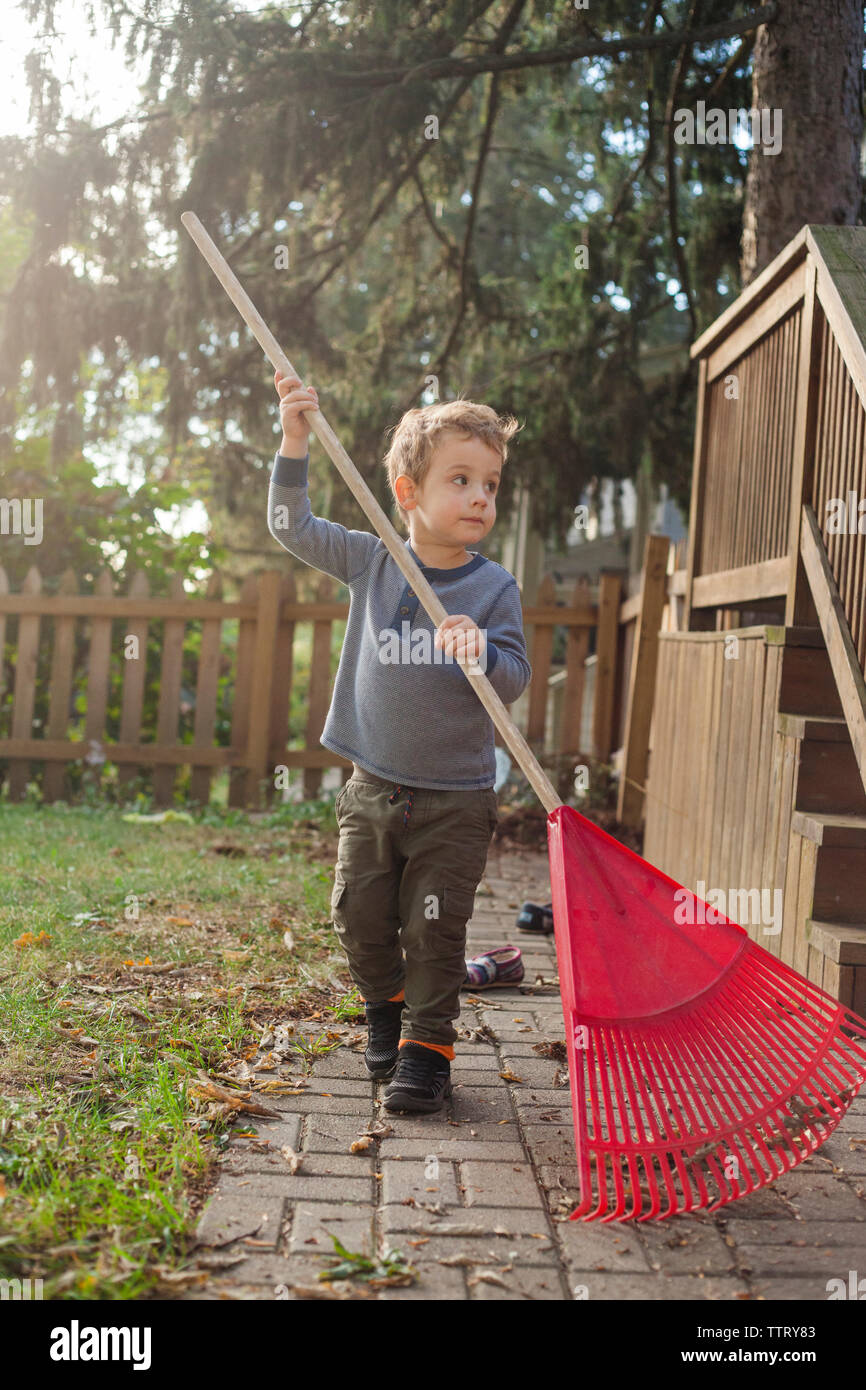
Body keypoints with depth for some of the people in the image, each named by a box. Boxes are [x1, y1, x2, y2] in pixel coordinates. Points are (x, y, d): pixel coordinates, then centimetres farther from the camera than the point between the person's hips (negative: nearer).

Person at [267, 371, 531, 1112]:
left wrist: (483, 652, -30)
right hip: (373, 789, 3)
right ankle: (389, 1009, 37)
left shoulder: (494, 587, -5)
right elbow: (292, 525, 3)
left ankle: (427, 1050, 14)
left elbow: (515, 682, -8)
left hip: (455, 802, -2)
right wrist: (295, 442, -8)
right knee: (361, 919, 10)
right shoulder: (371, 561, 0)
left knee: (435, 929, -1)